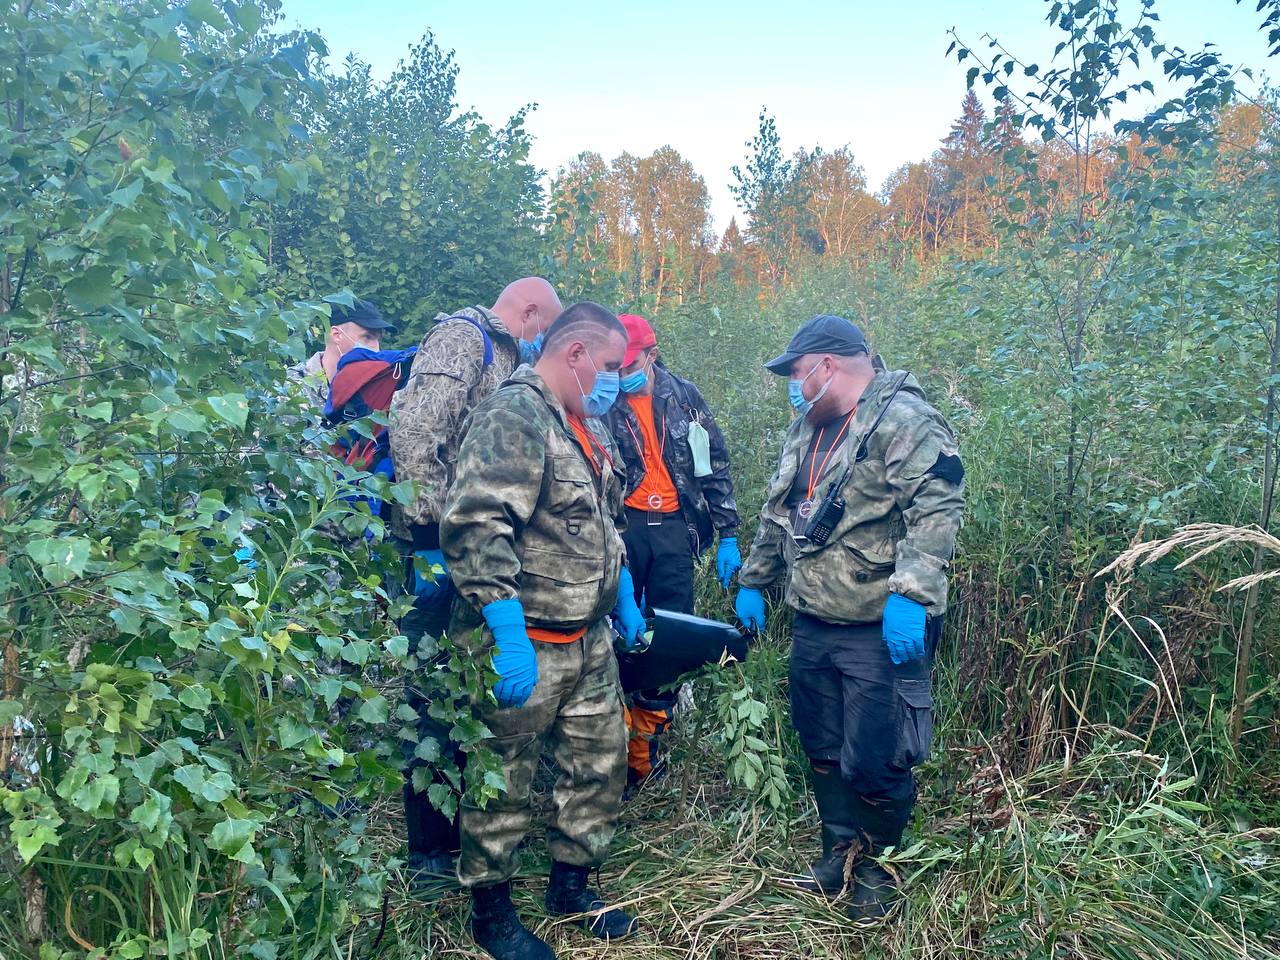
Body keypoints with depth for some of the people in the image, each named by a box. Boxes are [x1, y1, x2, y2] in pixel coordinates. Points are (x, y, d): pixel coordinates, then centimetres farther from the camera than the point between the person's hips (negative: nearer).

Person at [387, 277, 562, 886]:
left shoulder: (505, 361, 23)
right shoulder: (462, 335, -6)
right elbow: (414, 431, -20)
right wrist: (429, 531, -23)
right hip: (446, 546, -10)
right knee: (436, 695, -2)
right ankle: (430, 855, 9)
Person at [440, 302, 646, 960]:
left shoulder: (590, 427, 13)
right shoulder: (514, 416, -18)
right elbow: (475, 528, -28)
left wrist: (624, 600, 24)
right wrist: (510, 638, -30)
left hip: (590, 639, 9)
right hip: (524, 646, -9)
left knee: (601, 760, 17)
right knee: (503, 782, 7)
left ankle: (570, 883, 36)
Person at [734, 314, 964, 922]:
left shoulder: (903, 421, -14)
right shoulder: (808, 430, 14)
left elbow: (937, 511, -24)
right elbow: (777, 514, 22)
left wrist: (908, 594, -32)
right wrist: (753, 582, 24)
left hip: (881, 630, -8)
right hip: (812, 625, 8)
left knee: (873, 761, 1)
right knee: (822, 748, 18)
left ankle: (877, 866, 26)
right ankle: (840, 850, 38)